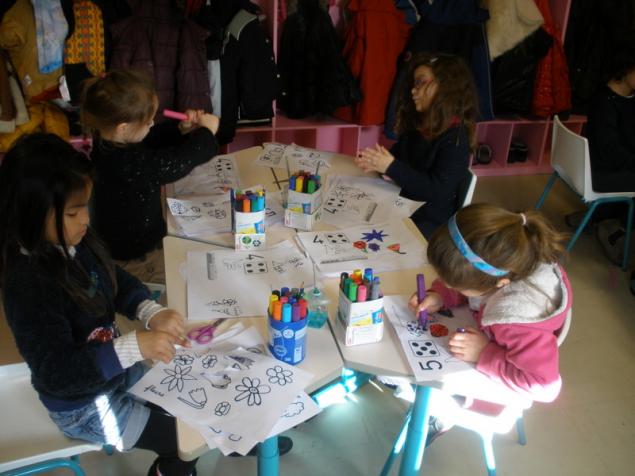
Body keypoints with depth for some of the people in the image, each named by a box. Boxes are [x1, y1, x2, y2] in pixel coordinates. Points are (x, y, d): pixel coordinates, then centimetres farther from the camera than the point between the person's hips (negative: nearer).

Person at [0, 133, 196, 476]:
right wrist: (134, 346, -39)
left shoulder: (75, 241, -12)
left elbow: (117, 281, 2)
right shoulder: (28, 285, -34)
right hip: (84, 407, -7)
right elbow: (57, 373, -32)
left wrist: (152, 313, -17)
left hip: (114, 370, 7)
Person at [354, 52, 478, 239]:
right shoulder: (416, 125, 6)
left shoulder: (455, 138, -19)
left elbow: (438, 191, -26)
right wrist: (375, 162, -11)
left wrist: (390, 167, -28)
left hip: (430, 220, -7)